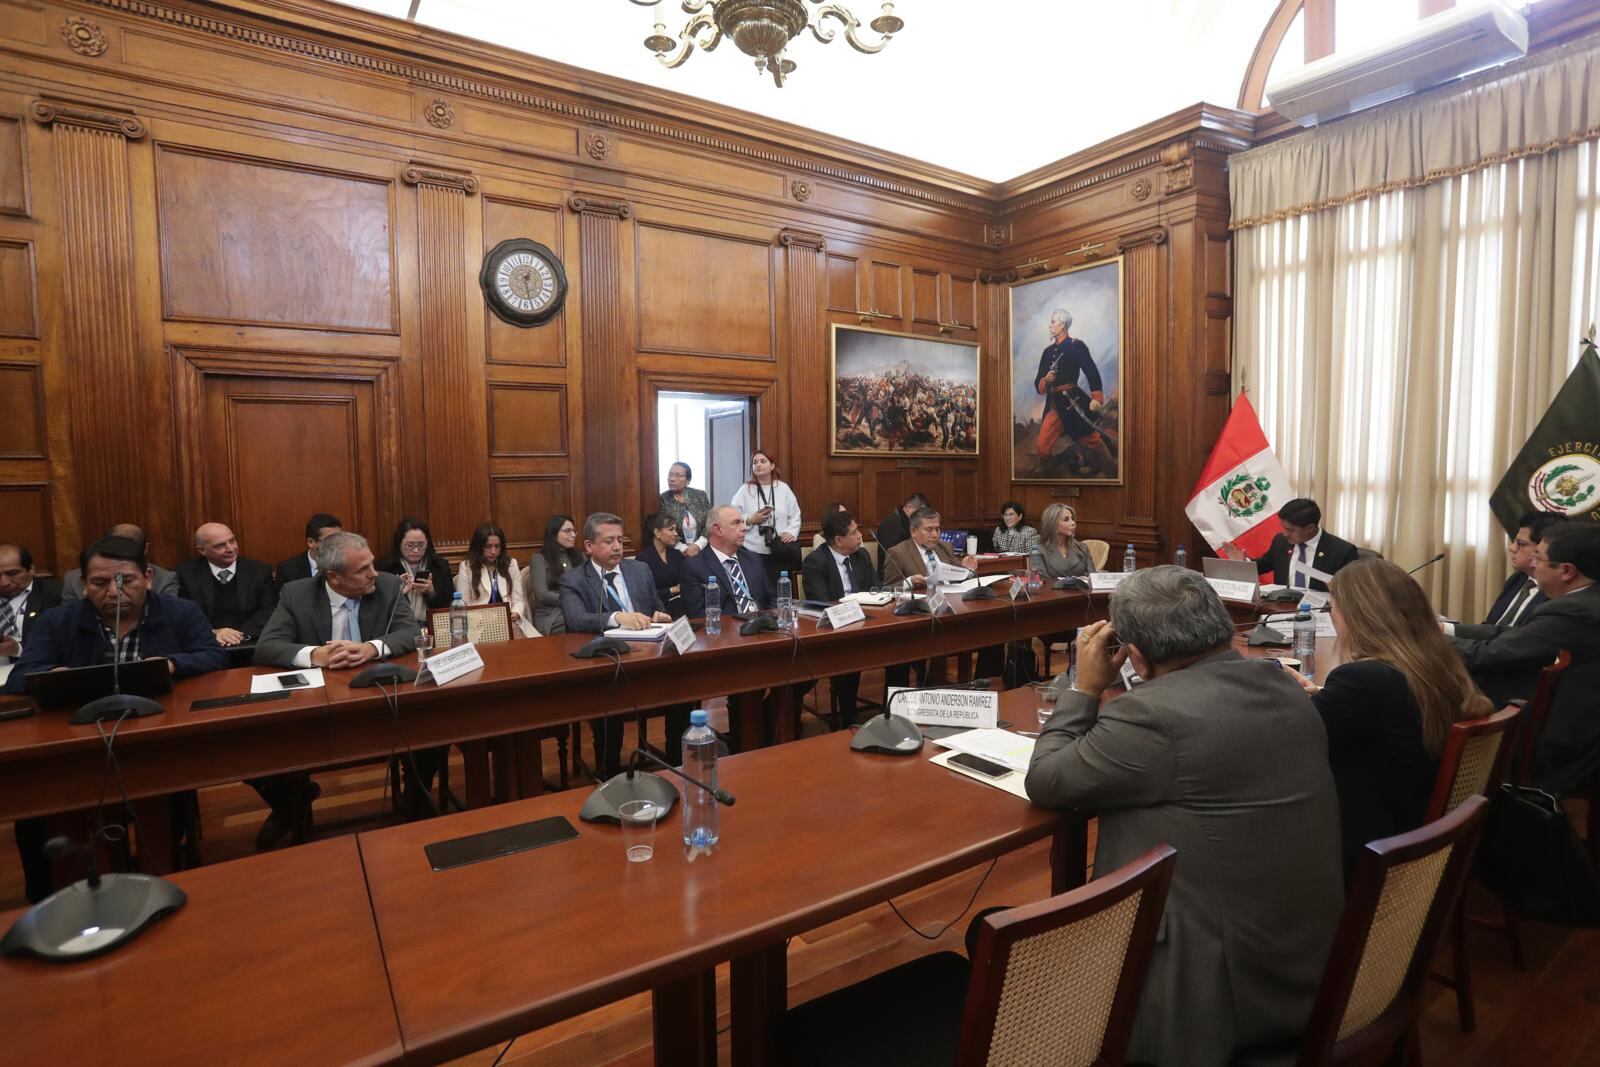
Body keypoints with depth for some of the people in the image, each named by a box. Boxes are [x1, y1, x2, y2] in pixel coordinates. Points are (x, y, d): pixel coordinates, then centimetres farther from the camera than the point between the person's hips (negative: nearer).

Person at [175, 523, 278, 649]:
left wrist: (243, 634, -16)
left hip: (251, 645, -1)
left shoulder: (259, 571, 8)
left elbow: (269, 612, 1)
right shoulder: (186, 573, 9)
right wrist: (211, 633, -16)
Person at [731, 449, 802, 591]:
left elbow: (795, 516, 11)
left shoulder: (783, 488, 8)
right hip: (754, 552, -2)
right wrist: (750, 520, -14)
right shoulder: (745, 490, 2)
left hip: (780, 552, 2)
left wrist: (791, 532, -5)